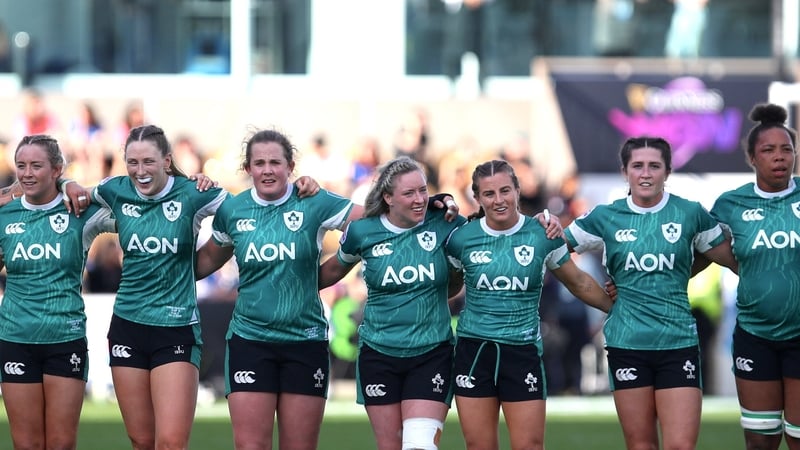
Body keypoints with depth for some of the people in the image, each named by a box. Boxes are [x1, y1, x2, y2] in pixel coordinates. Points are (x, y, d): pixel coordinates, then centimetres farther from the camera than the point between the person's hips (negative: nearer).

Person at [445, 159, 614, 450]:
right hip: (474, 349, 1)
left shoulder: (543, 235, -1)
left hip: (523, 351, -1)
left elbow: (579, 284, 14)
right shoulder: (462, 238, -1)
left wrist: (617, 308, 19)